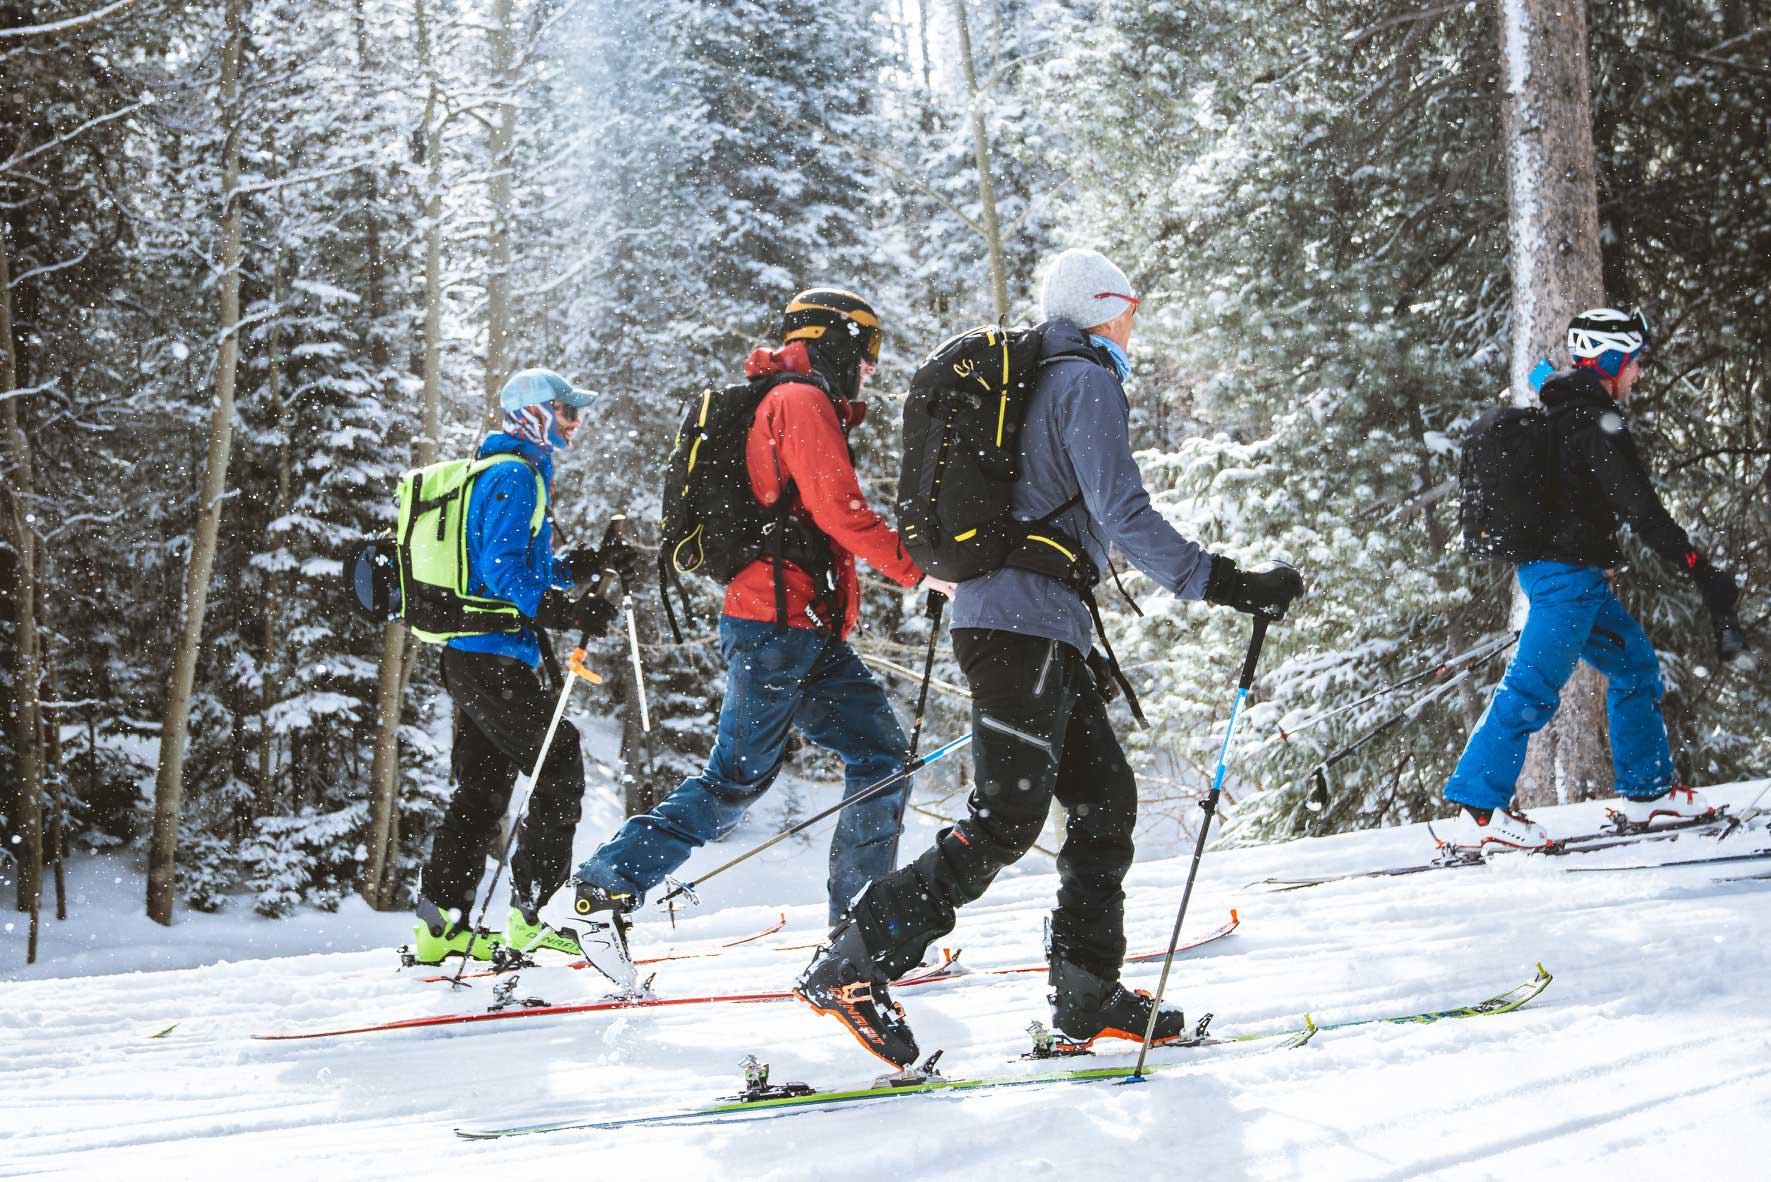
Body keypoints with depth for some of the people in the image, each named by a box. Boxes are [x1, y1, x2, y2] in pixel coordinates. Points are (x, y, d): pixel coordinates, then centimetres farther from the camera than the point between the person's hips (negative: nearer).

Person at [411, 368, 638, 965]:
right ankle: (528, 915, -8)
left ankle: (440, 922, 14)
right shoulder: (515, 476, -11)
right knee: (560, 768, -7)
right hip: (494, 654, -11)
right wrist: (570, 612, -24)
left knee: (482, 787, 12)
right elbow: (505, 571, -20)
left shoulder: (502, 474, 22)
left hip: (469, 655, 11)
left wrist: (592, 562, 15)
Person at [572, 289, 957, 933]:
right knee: (738, 779, -8)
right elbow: (840, 511, -17)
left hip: (811, 636, 10)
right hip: (780, 621, -10)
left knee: (882, 758, 5)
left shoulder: (778, 404, 25)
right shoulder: (803, 401, -7)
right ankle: (610, 878, -4)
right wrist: (917, 568, -12)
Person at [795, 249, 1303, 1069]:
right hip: (1027, 626, -10)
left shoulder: (1030, 383, 24)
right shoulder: (1087, 383, -5)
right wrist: (1226, 585, -18)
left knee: (1106, 800, 10)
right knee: (1006, 821, -14)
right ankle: (852, 967, -16)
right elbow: (1124, 515, -17)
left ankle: (1086, 991, 10)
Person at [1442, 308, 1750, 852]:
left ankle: (1648, 791, 25)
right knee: (1533, 688, -11)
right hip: (1570, 575, -10)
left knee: (1635, 663, 17)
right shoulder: (1597, 422, -16)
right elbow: (1641, 508, -21)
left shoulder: (1559, 414, 15)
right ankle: (1477, 811, -13)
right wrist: (1702, 572, -21)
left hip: (1545, 567, 10)